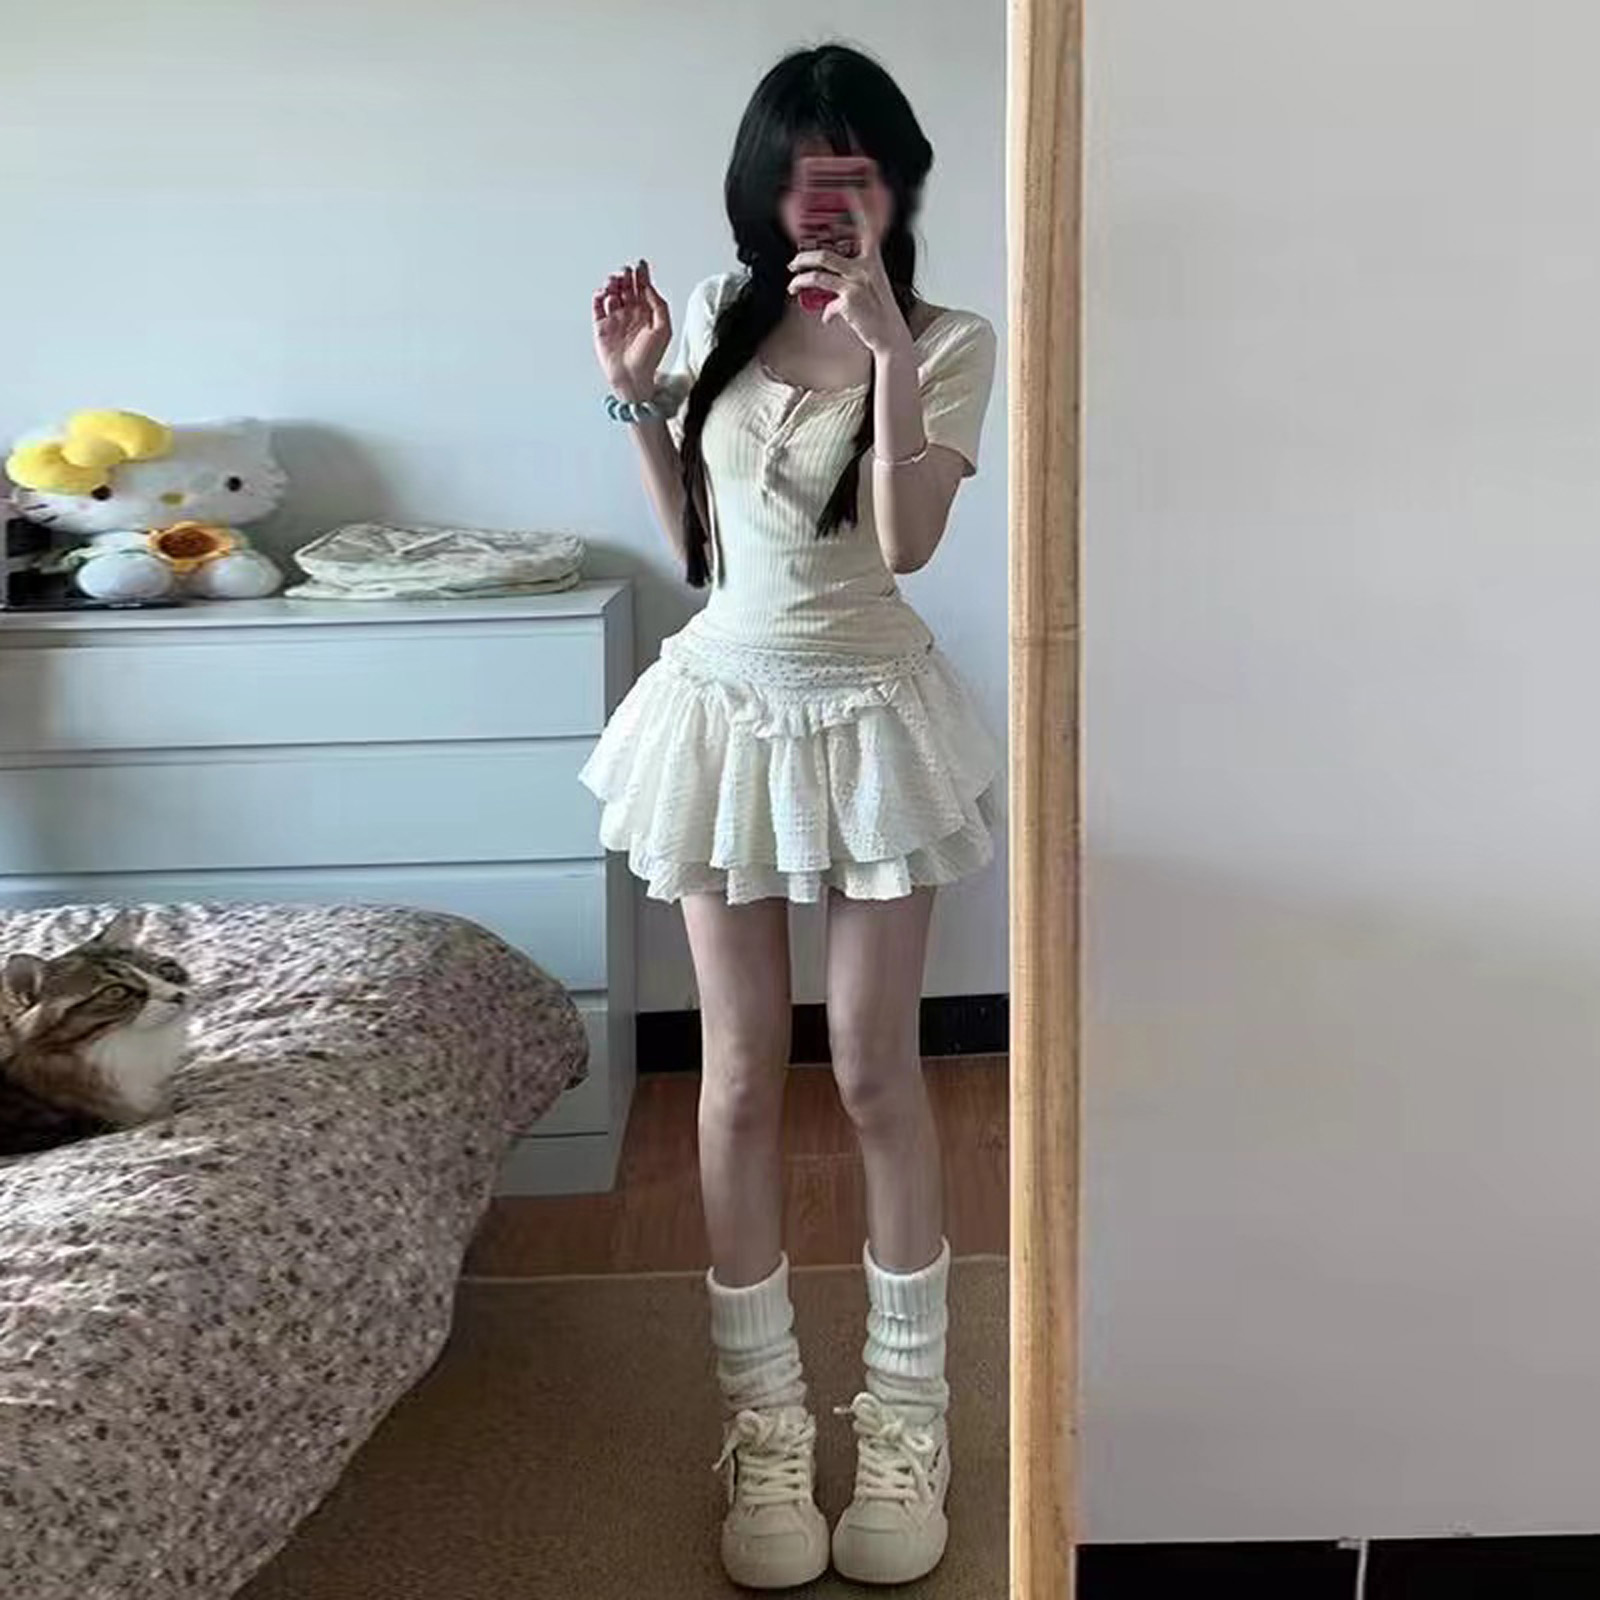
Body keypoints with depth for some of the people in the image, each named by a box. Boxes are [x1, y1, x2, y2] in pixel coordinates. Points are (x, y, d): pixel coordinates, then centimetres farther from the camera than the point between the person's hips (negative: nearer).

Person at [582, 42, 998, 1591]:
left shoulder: (950, 340, -6)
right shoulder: (718, 315, 4)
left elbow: (906, 540, -20)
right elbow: (694, 535, 10)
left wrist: (887, 344, -27)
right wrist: (634, 391, -1)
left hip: (869, 718, -3)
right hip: (724, 708, 3)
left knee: (876, 1071, 4)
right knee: (742, 1076, 6)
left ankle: (906, 1415, 22)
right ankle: (767, 1423, 20)